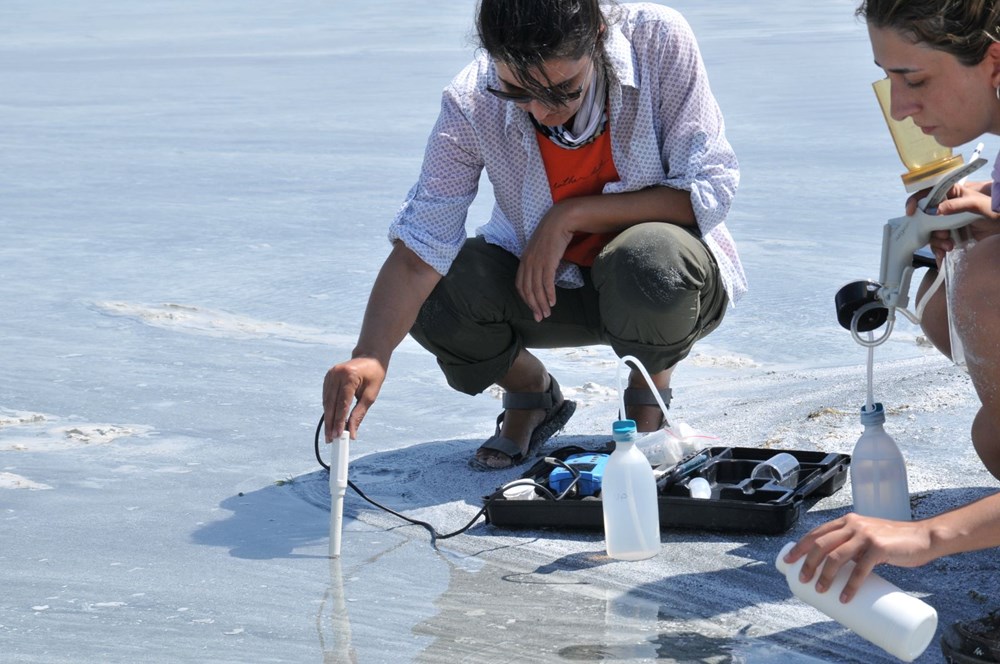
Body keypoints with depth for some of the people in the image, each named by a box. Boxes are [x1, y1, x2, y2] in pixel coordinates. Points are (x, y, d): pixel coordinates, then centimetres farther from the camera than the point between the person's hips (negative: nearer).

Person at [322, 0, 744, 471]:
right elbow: (418, 251, -25)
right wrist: (371, 355, -42)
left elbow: (709, 190, -23)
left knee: (651, 258, -36)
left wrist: (570, 216, -27)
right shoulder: (470, 105, -22)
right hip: (543, 281, 2)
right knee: (434, 296, -24)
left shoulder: (659, 39, -26)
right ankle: (531, 395, 10)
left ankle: (649, 394, -1)